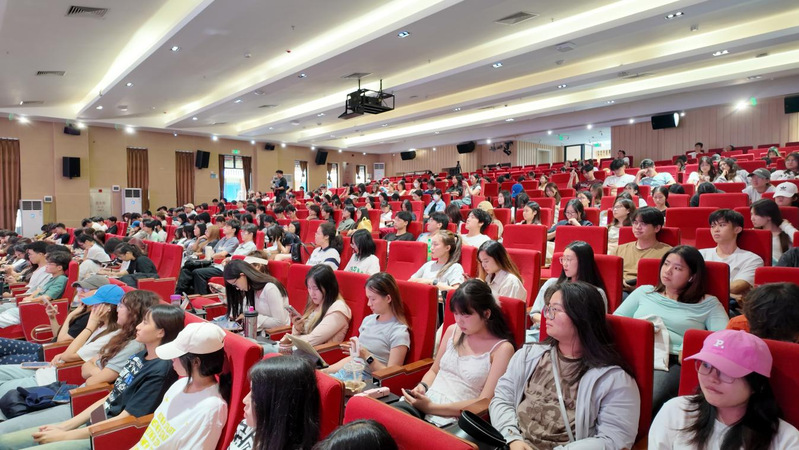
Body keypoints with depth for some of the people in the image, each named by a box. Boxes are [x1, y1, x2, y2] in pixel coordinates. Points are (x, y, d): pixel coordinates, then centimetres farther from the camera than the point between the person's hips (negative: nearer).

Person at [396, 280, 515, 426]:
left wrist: (431, 407, -17)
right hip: (423, 401, 5)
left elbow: (484, 402, -10)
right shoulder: (452, 331, 12)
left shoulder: (502, 348, -5)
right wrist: (422, 386, -3)